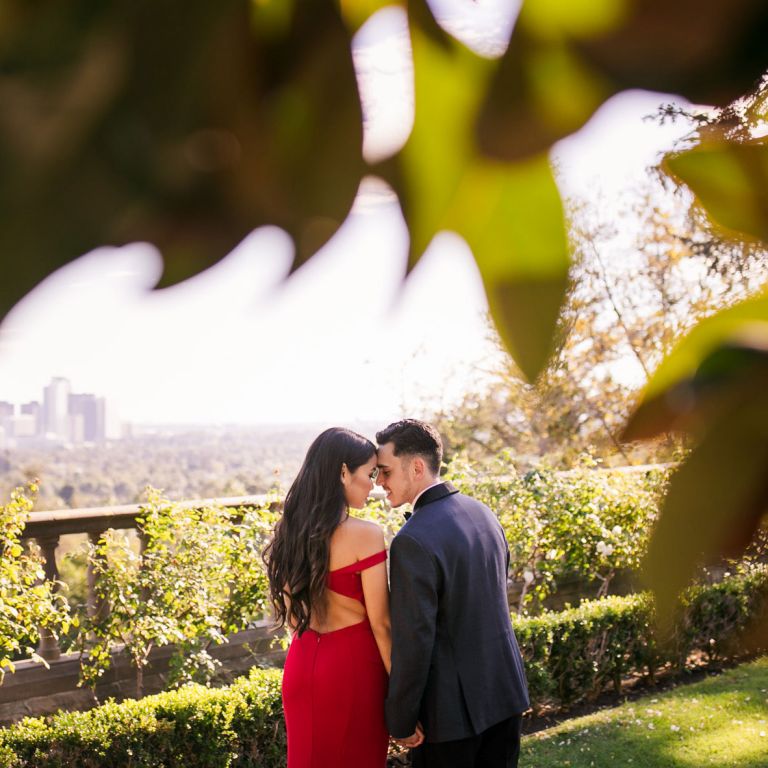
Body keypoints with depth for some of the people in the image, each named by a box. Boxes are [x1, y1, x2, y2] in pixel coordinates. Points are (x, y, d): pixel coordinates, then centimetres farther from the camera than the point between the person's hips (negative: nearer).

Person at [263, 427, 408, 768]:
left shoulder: (289, 531, 2)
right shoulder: (365, 535, -17)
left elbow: (291, 616, 10)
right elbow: (380, 623, -14)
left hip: (302, 663, 6)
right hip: (352, 665, -6)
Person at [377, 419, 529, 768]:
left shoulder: (413, 542, -22)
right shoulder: (483, 512, 3)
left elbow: (413, 641, -21)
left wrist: (401, 721, -11)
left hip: (451, 707, -7)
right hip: (504, 691, 7)